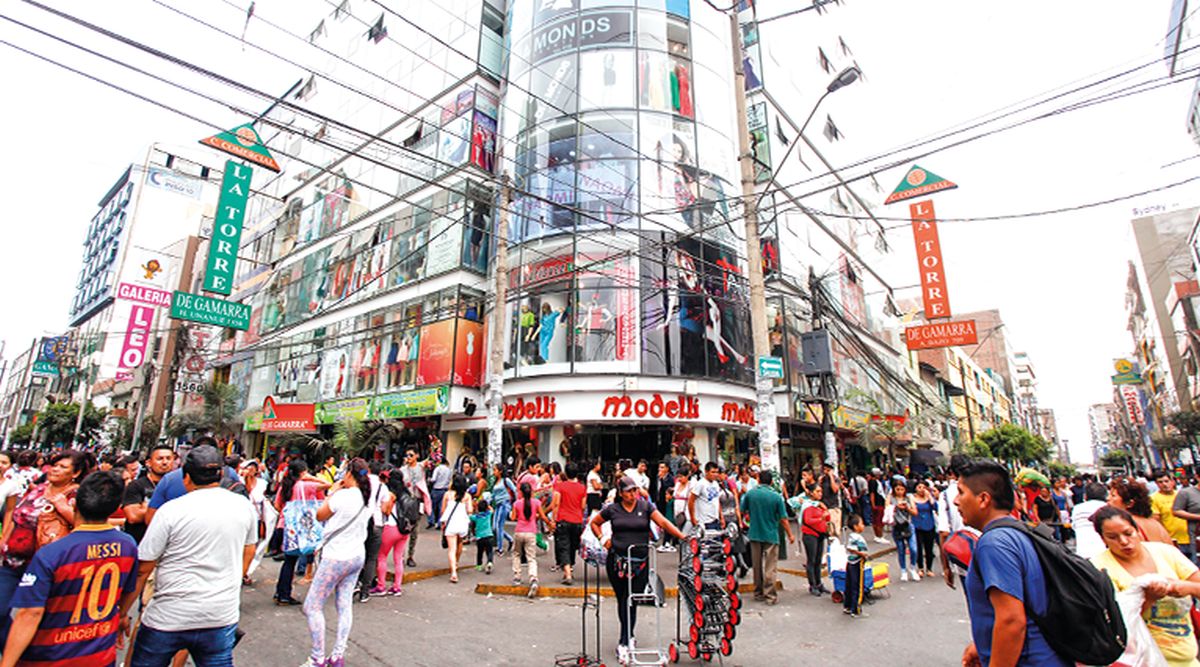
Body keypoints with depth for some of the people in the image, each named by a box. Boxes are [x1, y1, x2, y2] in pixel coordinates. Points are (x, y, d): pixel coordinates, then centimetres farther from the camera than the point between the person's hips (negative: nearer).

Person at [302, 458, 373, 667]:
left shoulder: (341, 496, -19)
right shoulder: (368, 499, 3)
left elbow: (320, 516, -4)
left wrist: (332, 492, 3)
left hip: (336, 557, -8)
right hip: (357, 556, 8)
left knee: (312, 606, 5)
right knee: (345, 605, 13)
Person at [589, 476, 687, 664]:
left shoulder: (646, 506, 0)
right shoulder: (612, 509, 2)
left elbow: (663, 523, -7)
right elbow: (594, 523, 16)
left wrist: (682, 536, -18)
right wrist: (603, 539, 3)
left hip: (639, 562, -1)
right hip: (616, 560, 1)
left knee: (631, 601, -4)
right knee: (621, 600, 9)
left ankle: (624, 643, 4)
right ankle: (628, 636, 29)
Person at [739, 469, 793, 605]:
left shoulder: (750, 493, -4)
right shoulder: (776, 496, -10)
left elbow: (742, 512, 4)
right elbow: (783, 519, -8)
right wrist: (790, 535, 5)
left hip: (754, 534, 3)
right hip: (771, 535, -2)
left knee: (757, 566, 15)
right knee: (770, 567, 5)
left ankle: (758, 593, 25)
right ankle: (770, 595, 5)